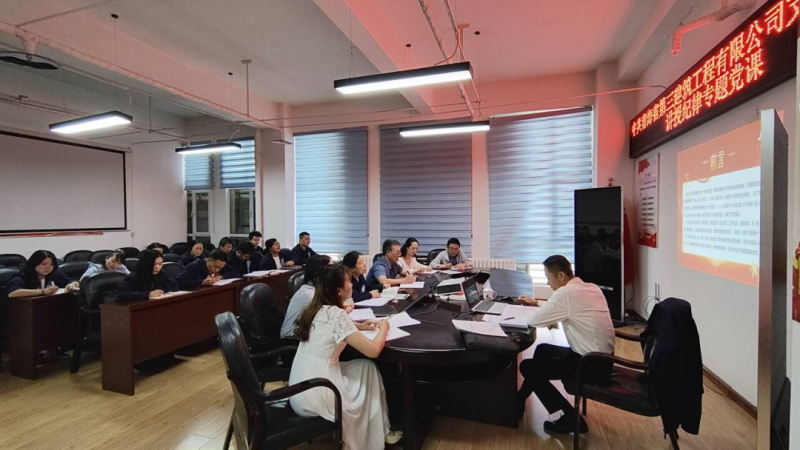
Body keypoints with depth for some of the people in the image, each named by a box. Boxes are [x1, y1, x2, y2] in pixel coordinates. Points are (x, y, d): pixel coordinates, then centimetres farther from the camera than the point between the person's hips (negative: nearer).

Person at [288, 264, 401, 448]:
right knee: (369, 369, 11)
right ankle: (377, 435, 29)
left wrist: (359, 326, 11)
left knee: (365, 367, 15)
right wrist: (383, 328, -3)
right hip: (314, 396, -7)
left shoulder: (316, 308, 2)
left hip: (300, 390, 7)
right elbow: (373, 350, -22)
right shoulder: (336, 314, -22)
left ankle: (379, 430, 28)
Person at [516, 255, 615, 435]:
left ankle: (570, 418, 5)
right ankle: (520, 399, 32)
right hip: (601, 358, 9)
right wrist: (536, 302, 24)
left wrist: (536, 309, 4)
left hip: (591, 364, -9)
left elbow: (534, 321, -18)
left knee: (528, 367, 3)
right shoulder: (591, 288, 5)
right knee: (543, 349, 23)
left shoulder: (566, 292, -22)